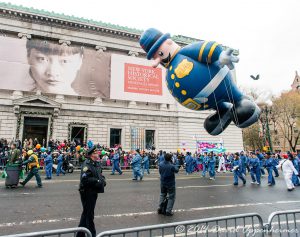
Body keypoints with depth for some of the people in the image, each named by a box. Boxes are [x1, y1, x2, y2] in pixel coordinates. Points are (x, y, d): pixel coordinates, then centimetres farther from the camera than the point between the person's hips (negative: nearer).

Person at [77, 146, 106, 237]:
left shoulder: (97, 163, 11)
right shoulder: (87, 164, -19)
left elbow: (100, 174, 22)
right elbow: (85, 179, -28)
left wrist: (103, 180, 2)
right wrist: (97, 181, -24)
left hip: (94, 192, 10)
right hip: (87, 192, -10)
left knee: (86, 213, 21)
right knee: (89, 214, 4)